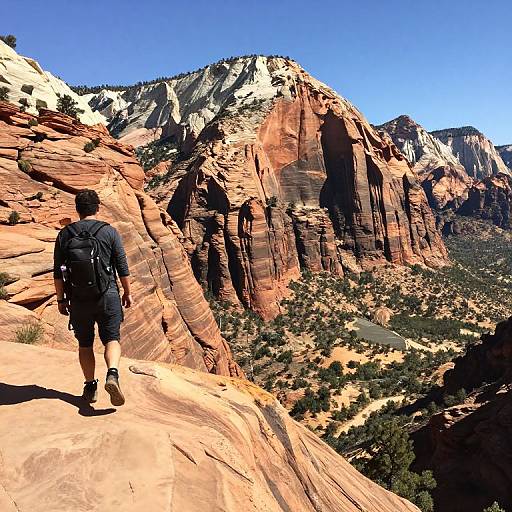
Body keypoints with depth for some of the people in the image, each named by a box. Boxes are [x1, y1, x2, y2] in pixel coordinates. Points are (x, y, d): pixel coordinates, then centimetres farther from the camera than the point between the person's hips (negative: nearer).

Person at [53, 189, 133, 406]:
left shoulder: (65, 234, 1)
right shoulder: (109, 232, -3)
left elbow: (58, 272, 3)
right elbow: (122, 268, -2)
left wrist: (61, 299, 12)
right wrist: (127, 293, 9)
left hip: (78, 300, 2)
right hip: (108, 297, -2)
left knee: (85, 344, 16)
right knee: (112, 339, 7)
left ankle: (90, 387, 21)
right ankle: (112, 374, -16)